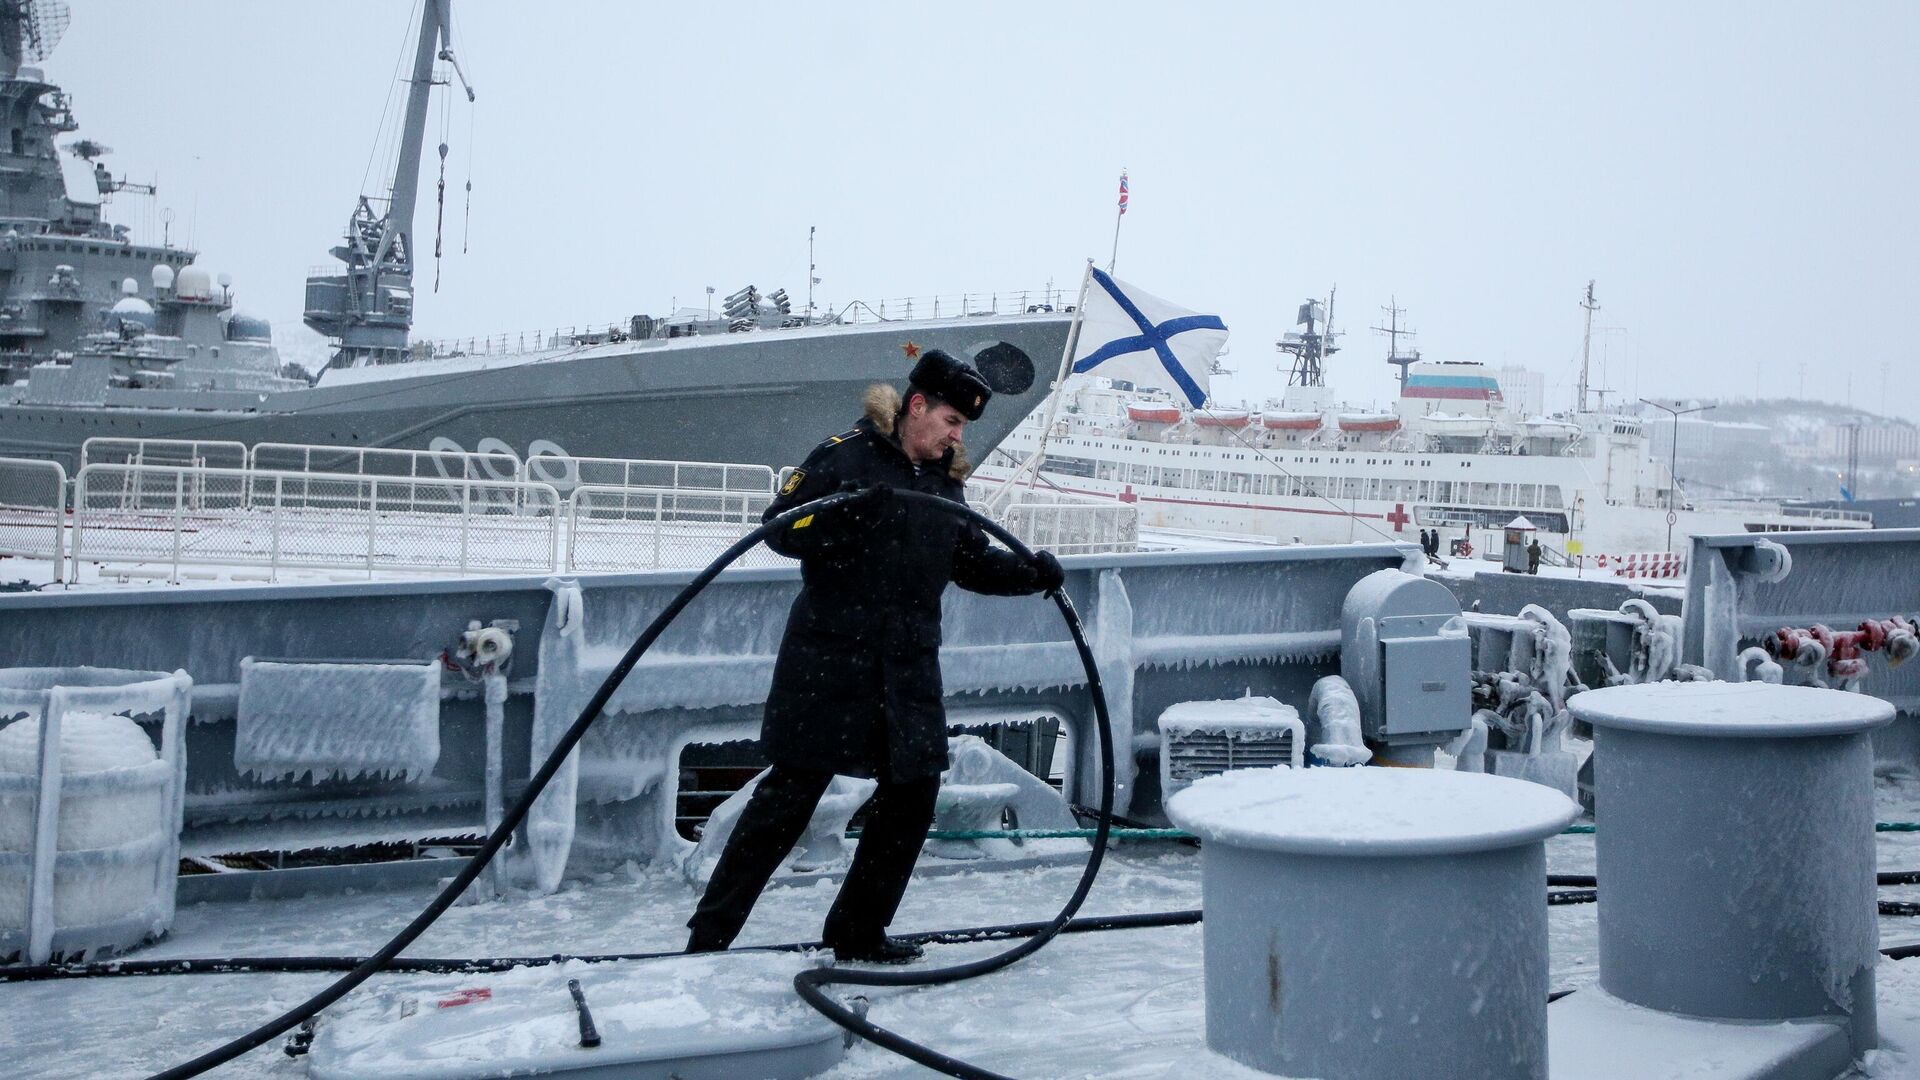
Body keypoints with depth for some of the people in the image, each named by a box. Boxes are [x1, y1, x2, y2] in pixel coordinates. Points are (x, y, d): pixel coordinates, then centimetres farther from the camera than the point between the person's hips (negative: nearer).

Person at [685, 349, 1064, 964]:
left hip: (910, 670, 7)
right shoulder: (846, 457, -6)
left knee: (913, 794, 6)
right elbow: (779, 527, -10)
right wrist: (839, 517, -28)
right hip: (829, 663, -7)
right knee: (788, 796, -4)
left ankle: (859, 933, 21)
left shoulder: (945, 482, 15)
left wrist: (1031, 572, 3)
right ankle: (709, 936, 6)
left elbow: (972, 562, 19)